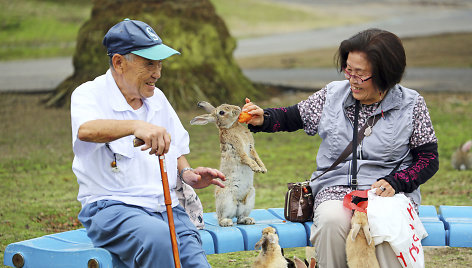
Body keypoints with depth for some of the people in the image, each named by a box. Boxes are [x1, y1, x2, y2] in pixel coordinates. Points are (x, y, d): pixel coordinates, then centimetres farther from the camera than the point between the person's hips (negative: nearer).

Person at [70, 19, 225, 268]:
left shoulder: (157, 98, 16)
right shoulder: (89, 95, -5)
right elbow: (86, 130, -30)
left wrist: (187, 173, 6)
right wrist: (136, 126, -48)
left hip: (167, 208, 6)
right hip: (111, 207, -5)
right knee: (157, 237, -37)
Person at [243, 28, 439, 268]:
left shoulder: (411, 105, 2)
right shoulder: (333, 95, 9)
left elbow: (429, 158, 3)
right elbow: (293, 117, 20)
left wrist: (394, 182, -13)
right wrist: (262, 119, -2)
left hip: (387, 192, -2)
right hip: (335, 189, 2)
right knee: (331, 220, -34)